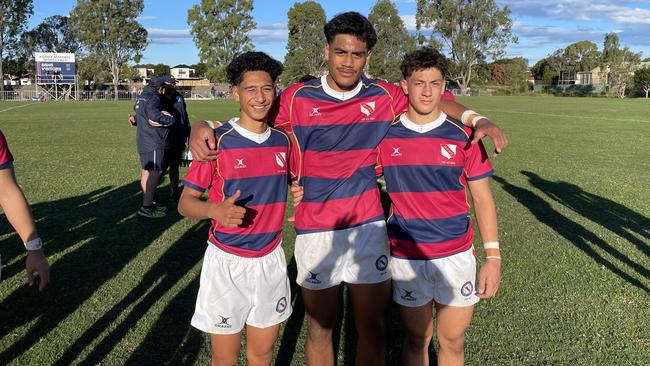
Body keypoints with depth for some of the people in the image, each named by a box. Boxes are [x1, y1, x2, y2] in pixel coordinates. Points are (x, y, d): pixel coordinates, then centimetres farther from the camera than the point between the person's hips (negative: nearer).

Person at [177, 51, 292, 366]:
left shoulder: (283, 140, 1)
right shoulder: (217, 141, -11)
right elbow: (185, 202, -9)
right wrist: (215, 210, -28)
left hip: (271, 260, 3)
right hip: (227, 261, -3)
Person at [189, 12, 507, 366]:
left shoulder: (385, 97, -2)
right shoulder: (297, 98, -6)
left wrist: (478, 119, -3)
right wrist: (202, 126, -16)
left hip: (369, 227, 1)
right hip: (315, 230, -1)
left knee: (372, 327, 11)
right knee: (320, 327, 13)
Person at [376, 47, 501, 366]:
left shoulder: (462, 135, -4)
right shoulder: (385, 134, -4)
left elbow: (482, 198, 0)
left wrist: (493, 256, -5)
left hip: (457, 255, 0)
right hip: (406, 258, 0)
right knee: (417, 339, 15)